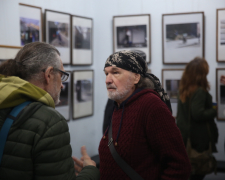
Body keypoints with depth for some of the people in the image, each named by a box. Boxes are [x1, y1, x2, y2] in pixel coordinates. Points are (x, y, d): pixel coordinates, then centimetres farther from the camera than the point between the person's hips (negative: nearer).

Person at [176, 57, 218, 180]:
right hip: (199, 138, -8)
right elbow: (198, 114, -26)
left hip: (185, 136, 8)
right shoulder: (199, 91, -20)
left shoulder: (184, 90, 6)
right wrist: (215, 111, -12)